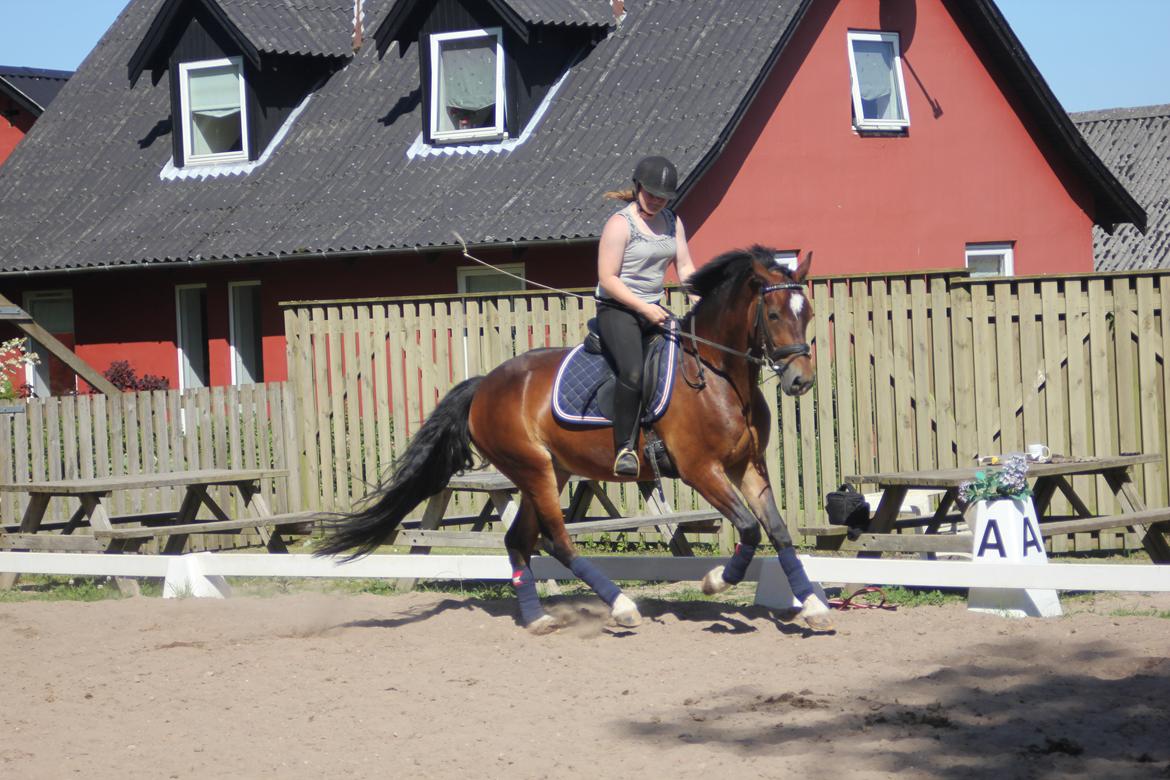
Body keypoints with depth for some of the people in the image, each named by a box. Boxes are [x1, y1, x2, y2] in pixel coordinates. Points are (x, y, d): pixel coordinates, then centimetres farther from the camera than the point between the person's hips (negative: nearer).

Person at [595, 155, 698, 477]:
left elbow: (685, 267, 14)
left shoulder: (672, 221, 11)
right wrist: (644, 308, -20)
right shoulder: (620, 224, -10)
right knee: (633, 372, -30)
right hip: (617, 309, -7)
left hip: (654, 310, 7)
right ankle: (625, 449, -22)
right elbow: (608, 279, -14)